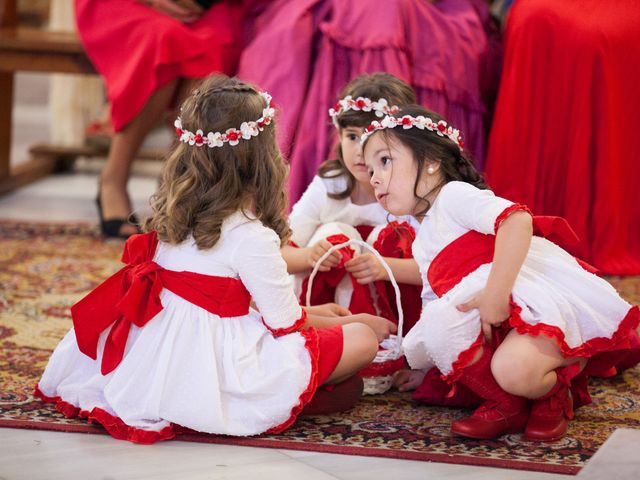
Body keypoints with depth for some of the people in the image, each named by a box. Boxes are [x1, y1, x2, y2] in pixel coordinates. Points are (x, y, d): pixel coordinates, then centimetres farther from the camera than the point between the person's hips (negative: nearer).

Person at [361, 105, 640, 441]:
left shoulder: (454, 194, -5)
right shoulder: (423, 244, 26)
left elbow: (515, 220, -24)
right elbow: (436, 312, 31)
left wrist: (495, 295, -28)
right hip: (499, 324, 9)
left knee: (514, 369, -35)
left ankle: (554, 392, 0)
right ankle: (506, 405, 2)